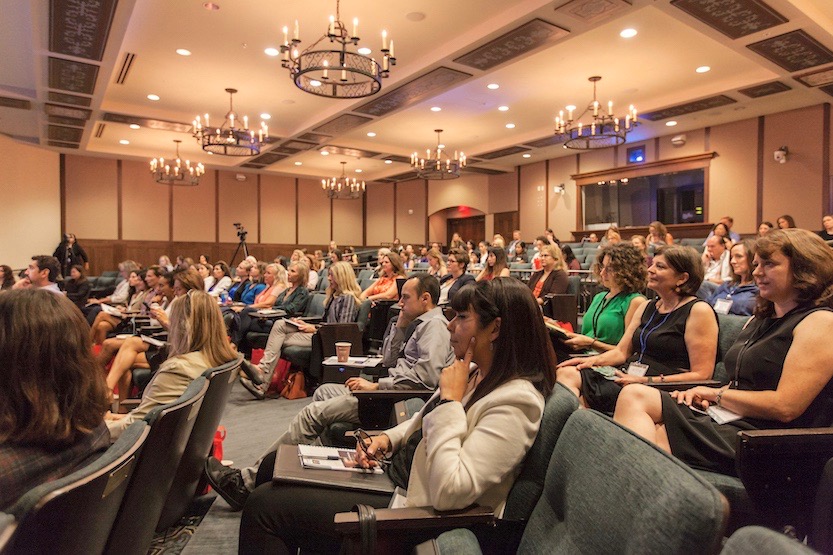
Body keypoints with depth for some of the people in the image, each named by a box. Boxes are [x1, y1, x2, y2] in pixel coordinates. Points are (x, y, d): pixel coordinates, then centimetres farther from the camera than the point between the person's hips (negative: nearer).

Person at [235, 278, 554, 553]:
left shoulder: (515, 401, -24)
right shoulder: (475, 373, 5)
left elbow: (449, 492, -32)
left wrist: (450, 398, -26)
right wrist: (387, 439, 1)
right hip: (395, 470, 9)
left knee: (263, 505, -9)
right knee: (274, 467, 13)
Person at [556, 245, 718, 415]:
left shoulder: (699, 311, -3)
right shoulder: (647, 307, 19)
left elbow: (701, 375, -9)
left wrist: (647, 381, -18)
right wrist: (592, 360, -1)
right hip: (628, 378, 7)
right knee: (567, 373, -16)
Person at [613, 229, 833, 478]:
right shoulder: (760, 319, 22)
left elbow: (785, 406, -16)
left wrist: (717, 394, -6)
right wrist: (706, 397, 1)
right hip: (729, 419, 8)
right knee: (634, 395, -16)